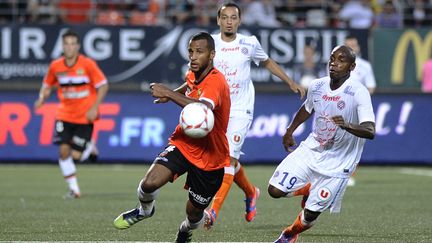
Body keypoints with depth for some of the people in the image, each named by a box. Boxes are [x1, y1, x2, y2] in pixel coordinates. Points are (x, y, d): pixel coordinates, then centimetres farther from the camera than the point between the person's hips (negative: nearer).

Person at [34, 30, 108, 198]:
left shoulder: (88, 64, -11)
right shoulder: (55, 66, -2)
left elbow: (103, 86, -7)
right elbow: (47, 85, 13)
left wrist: (94, 108, -15)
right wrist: (42, 99, -7)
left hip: (85, 116, -3)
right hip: (65, 115, 3)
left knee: (76, 156, -8)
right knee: (64, 150, -10)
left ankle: (89, 148, 30)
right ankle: (74, 189, 4)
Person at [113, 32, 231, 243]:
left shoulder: (216, 81, -25)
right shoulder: (192, 74, 1)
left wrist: (168, 93, -42)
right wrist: (169, 95, 16)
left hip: (210, 157, -5)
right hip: (183, 144, 5)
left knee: (194, 213, 8)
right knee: (149, 183, -20)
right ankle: (145, 210, 14)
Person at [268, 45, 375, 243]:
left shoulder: (358, 93, -21)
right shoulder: (317, 86, -2)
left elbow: (370, 131, -30)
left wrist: (347, 126, -49)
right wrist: (290, 131, 32)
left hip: (337, 163, -5)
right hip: (311, 150, 5)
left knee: (310, 214, 0)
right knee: (275, 190, -9)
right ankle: (307, 189, 23)